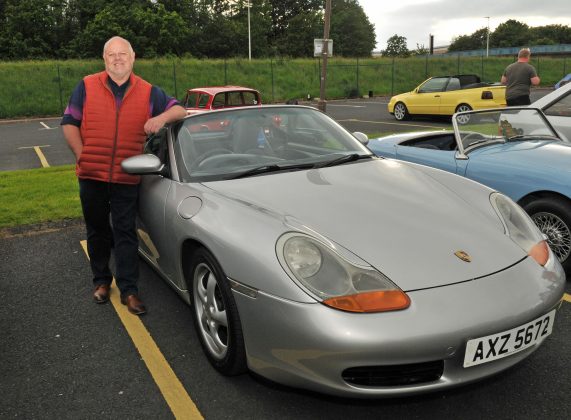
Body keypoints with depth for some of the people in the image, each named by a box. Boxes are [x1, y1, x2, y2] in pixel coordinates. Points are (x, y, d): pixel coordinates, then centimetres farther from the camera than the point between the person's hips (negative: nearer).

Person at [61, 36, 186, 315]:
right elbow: (69, 123, 7)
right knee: (97, 230, 14)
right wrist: (82, 155, -4)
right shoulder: (86, 87, 5)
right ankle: (101, 280, 31)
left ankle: (129, 290, 6)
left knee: (125, 233, 0)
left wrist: (162, 117, -16)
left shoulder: (148, 92, 5)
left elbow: (179, 109, 6)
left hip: (127, 179, -1)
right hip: (91, 176, 1)